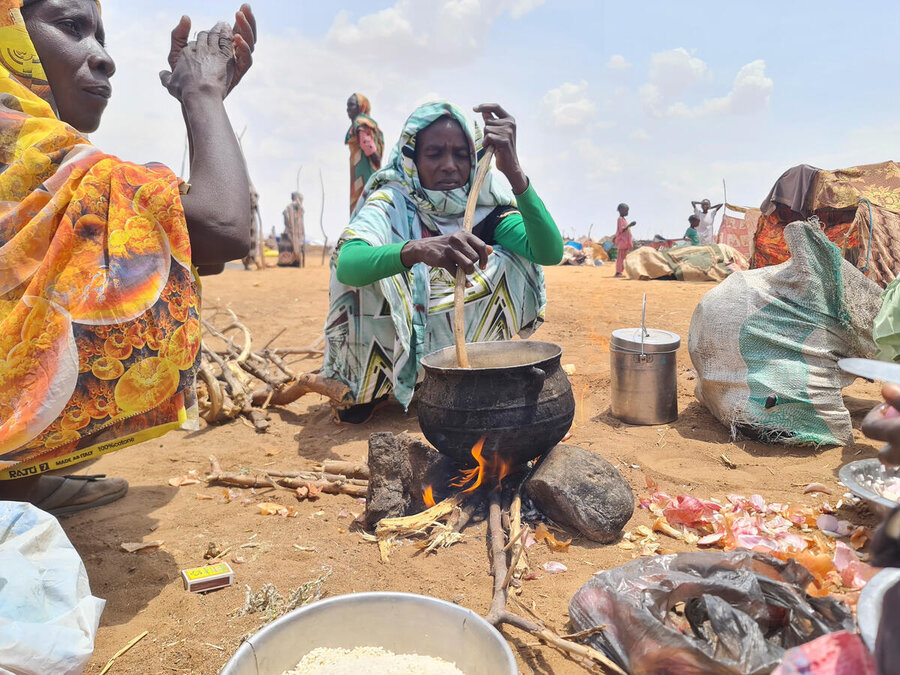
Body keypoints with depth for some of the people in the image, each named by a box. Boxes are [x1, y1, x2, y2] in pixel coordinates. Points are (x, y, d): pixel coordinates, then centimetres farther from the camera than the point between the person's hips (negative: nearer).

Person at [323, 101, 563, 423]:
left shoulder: (486, 208, -9)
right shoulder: (392, 202, -15)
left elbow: (550, 253, -27)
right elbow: (346, 266, -36)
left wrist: (514, 171, -40)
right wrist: (417, 249, -56)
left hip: (465, 343, 2)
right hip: (391, 349, -2)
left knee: (507, 261, -17)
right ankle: (371, 389, -5)